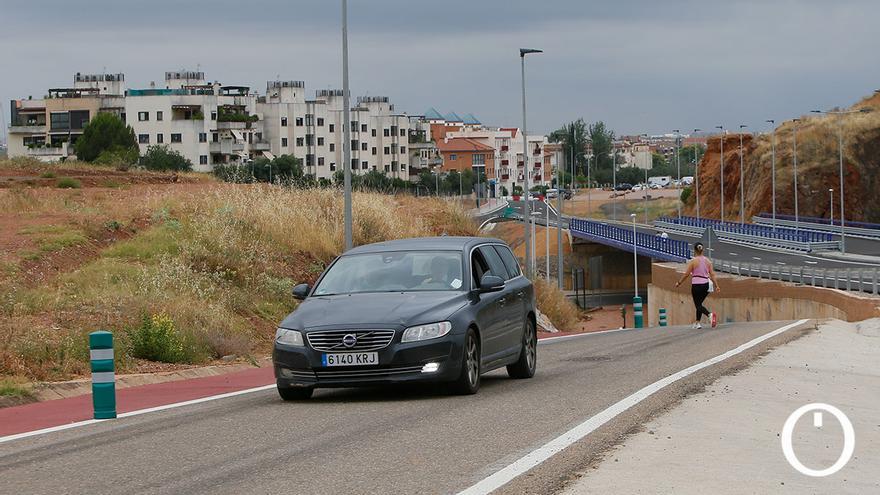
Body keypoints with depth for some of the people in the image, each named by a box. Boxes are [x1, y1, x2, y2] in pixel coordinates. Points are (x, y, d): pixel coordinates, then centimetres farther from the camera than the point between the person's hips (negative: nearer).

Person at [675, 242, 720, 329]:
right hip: (706, 284, 6)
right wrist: (716, 286, 9)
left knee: (698, 305, -2)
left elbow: (686, 274, -6)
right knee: (699, 303, 20)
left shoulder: (693, 261, -8)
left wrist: (679, 282, 7)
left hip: (696, 285, -6)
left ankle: (710, 315, -29)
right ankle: (697, 322, 21)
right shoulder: (707, 260, 7)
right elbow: (712, 274, 5)